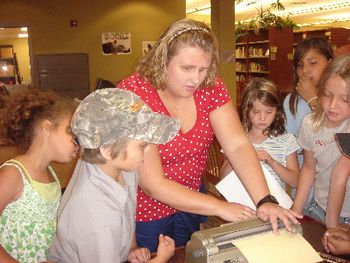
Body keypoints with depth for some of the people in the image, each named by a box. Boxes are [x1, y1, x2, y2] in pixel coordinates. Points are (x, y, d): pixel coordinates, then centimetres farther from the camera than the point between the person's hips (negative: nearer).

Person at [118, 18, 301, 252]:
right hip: (146, 212, -4)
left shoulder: (210, 86, -13)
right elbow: (154, 185, -29)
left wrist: (265, 201, -30)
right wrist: (220, 208, -28)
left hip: (190, 201, 5)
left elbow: (238, 145, -17)